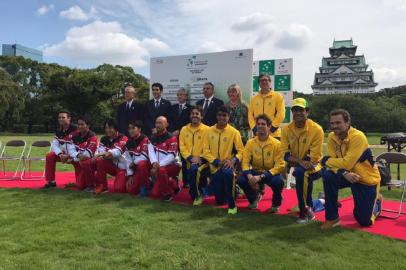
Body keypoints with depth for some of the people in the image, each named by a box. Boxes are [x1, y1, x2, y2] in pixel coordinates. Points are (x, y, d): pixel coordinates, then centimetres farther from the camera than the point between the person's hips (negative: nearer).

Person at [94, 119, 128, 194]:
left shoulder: (123, 138, -14)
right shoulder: (104, 139, 3)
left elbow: (118, 151, -32)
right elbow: (101, 151, -12)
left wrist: (109, 154, -52)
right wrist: (106, 155, -35)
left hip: (122, 167, -5)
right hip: (112, 165, 5)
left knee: (118, 189, -21)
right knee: (99, 161, -24)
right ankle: (102, 186, -11)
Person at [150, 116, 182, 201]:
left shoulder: (171, 138, -14)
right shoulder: (153, 138, 7)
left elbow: (171, 156, -21)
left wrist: (159, 165, -27)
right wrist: (154, 164, -18)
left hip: (173, 165, -7)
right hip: (159, 167, 7)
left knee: (161, 170, -39)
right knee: (155, 193, 2)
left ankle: (168, 193, -16)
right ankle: (174, 184, 28)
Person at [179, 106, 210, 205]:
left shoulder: (207, 130, -3)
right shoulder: (184, 129, 9)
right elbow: (182, 147, 3)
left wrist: (200, 158, -18)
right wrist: (190, 158, -11)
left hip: (202, 161, -4)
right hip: (189, 161, 5)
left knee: (194, 169, -34)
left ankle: (198, 195, -12)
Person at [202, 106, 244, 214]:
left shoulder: (234, 132, -4)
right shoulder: (209, 131, 2)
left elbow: (241, 151, -5)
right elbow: (205, 151, -1)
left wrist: (233, 161, -23)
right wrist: (216, 161, -15)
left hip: (227, 164, -2)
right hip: (215, 167, 3)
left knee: (227, 173, -41)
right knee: (220, 200, 3)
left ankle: (232, 205, -21)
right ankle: (232, 190, 41)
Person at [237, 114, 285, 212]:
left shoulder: (276, 143, -14)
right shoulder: (250, 143, -6)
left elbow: (280, 165, -18)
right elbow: (245, 162, -7)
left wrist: (261, 177, -28)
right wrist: (249, 175, -29)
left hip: (271, 173, -2)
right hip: (255, 172, 3)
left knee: (278, 181, -35)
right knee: (241, 180, -25)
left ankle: (276, 204, 1)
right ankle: (254, 197, 11)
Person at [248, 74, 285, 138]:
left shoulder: (278, 96, 1)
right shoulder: (254, 98, 12)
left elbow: (280, 115, -7)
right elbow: (250, 115, 9)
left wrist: (272, 127, -14)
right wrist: (254, 127, -5)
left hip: (274, 134, -3)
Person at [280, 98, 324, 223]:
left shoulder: (316, 129, -18)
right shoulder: (286, 129, -4)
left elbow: (313, 158, -18)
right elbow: (285, 154, -9)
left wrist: (296, 163, -22)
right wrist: (300, 161, -25)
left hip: (313, 167, -6)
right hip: (297, 166, 6)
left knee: (300, 172, -33)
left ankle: (305, 212, -19)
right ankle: (309, 207, 29)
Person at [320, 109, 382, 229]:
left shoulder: (358, 137, -28)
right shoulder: (332, 137, -9)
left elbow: (347, 164, -34)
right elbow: (333, 162, -13)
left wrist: (326, 160, -21)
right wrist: (344, 173, -32)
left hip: (367, 179, -4)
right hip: (348, 175, 4)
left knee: (364, 221, 1)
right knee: (328, 177, -29)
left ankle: (376, 201, 37)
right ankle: (332, 218, -12)